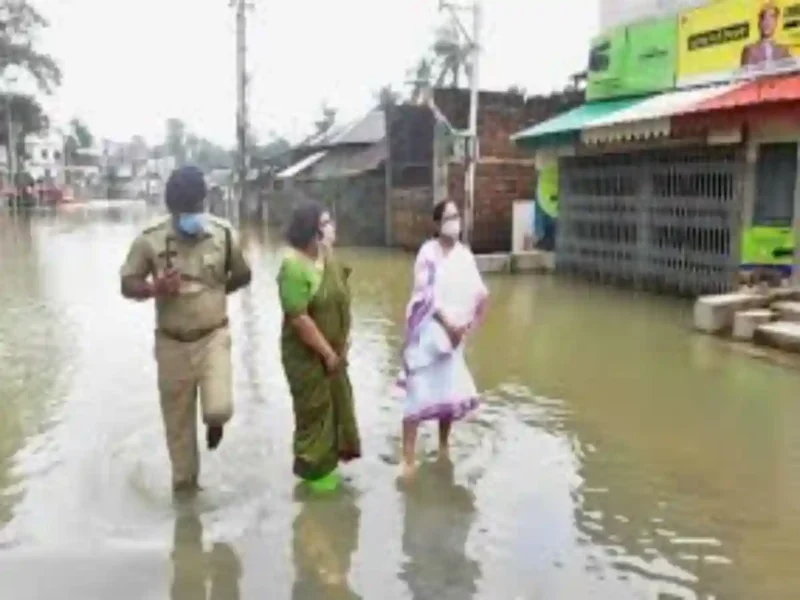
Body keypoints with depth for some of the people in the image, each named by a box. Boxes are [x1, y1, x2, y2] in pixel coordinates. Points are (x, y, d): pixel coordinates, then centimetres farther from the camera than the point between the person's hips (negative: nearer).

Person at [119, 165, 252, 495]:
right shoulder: (150, 239, -11)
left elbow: (242, 275, 8)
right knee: (178, 420, 11)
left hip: (214, 336, 0)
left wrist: (215, 290, 0)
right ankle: (184, 483, 33)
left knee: (219, 408, -16)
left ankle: (215, 423, 24)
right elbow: (127, 284, -5)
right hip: (172, 342, 1)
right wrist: (154, 288, -23)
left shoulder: (224, 233, -8)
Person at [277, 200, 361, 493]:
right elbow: (299, 318, -25)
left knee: (337, 404, 18)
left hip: (334, 349, 8)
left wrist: (342, 344, 2)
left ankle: (327, 462, 37)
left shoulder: (329, 257, 2)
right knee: (314, 410, 6)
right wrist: (328, 353, -18)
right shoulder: (294, 266, -24)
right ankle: (313, 469, 26)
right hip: (306, 353, -8)